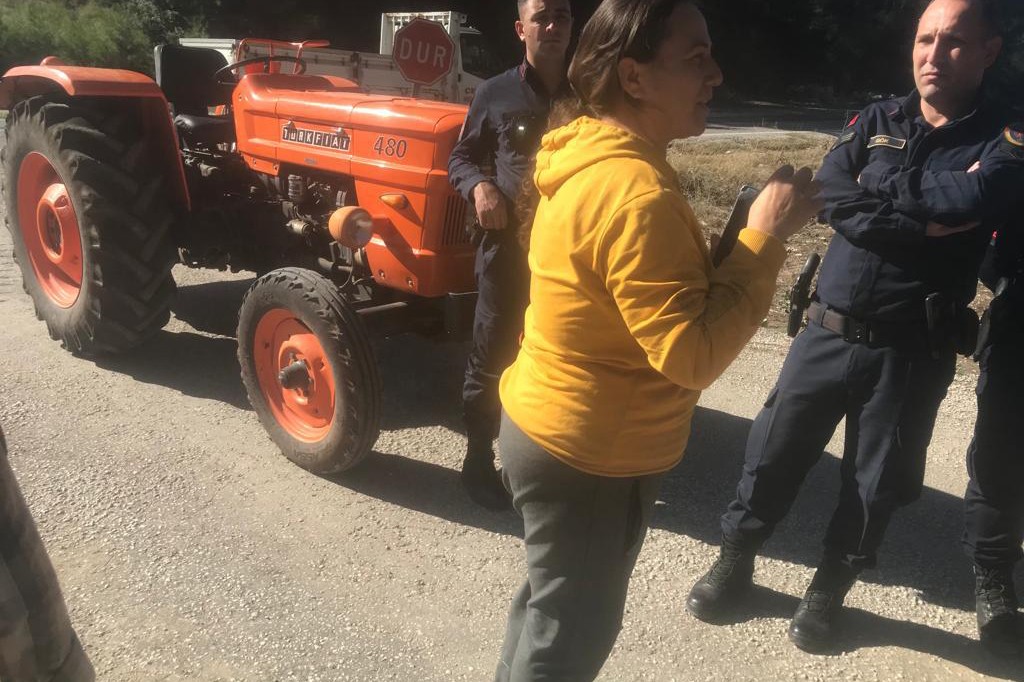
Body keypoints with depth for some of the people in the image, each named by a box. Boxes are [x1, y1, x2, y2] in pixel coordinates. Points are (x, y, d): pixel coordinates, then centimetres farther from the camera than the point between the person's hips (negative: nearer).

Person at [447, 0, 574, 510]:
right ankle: (478, 460, 19)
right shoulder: (494, 94, 2)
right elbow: (460, 159, 8)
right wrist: (479, 186, -14)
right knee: (491, 358, 4)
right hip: (507, 246, -2)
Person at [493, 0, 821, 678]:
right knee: (573, 627, 14)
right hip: (590, 455, -9)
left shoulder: (589, 157, 4)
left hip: (551, 428, 9)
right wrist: (764, 238, -23)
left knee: (554, 599, 29)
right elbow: (693, 356, -28)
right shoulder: (637, 194, -28)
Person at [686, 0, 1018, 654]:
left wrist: (882, 206, -15)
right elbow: (833, 194, -10)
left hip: (911, 351, -2)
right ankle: (735, 562, 32)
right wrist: (925, 223, -16)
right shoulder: (876, 121, 6)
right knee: (772, 454, 10)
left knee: (876, 484, 11)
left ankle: (829, 590, 34)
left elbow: (971, 207, -21)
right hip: (827, 333, 2)